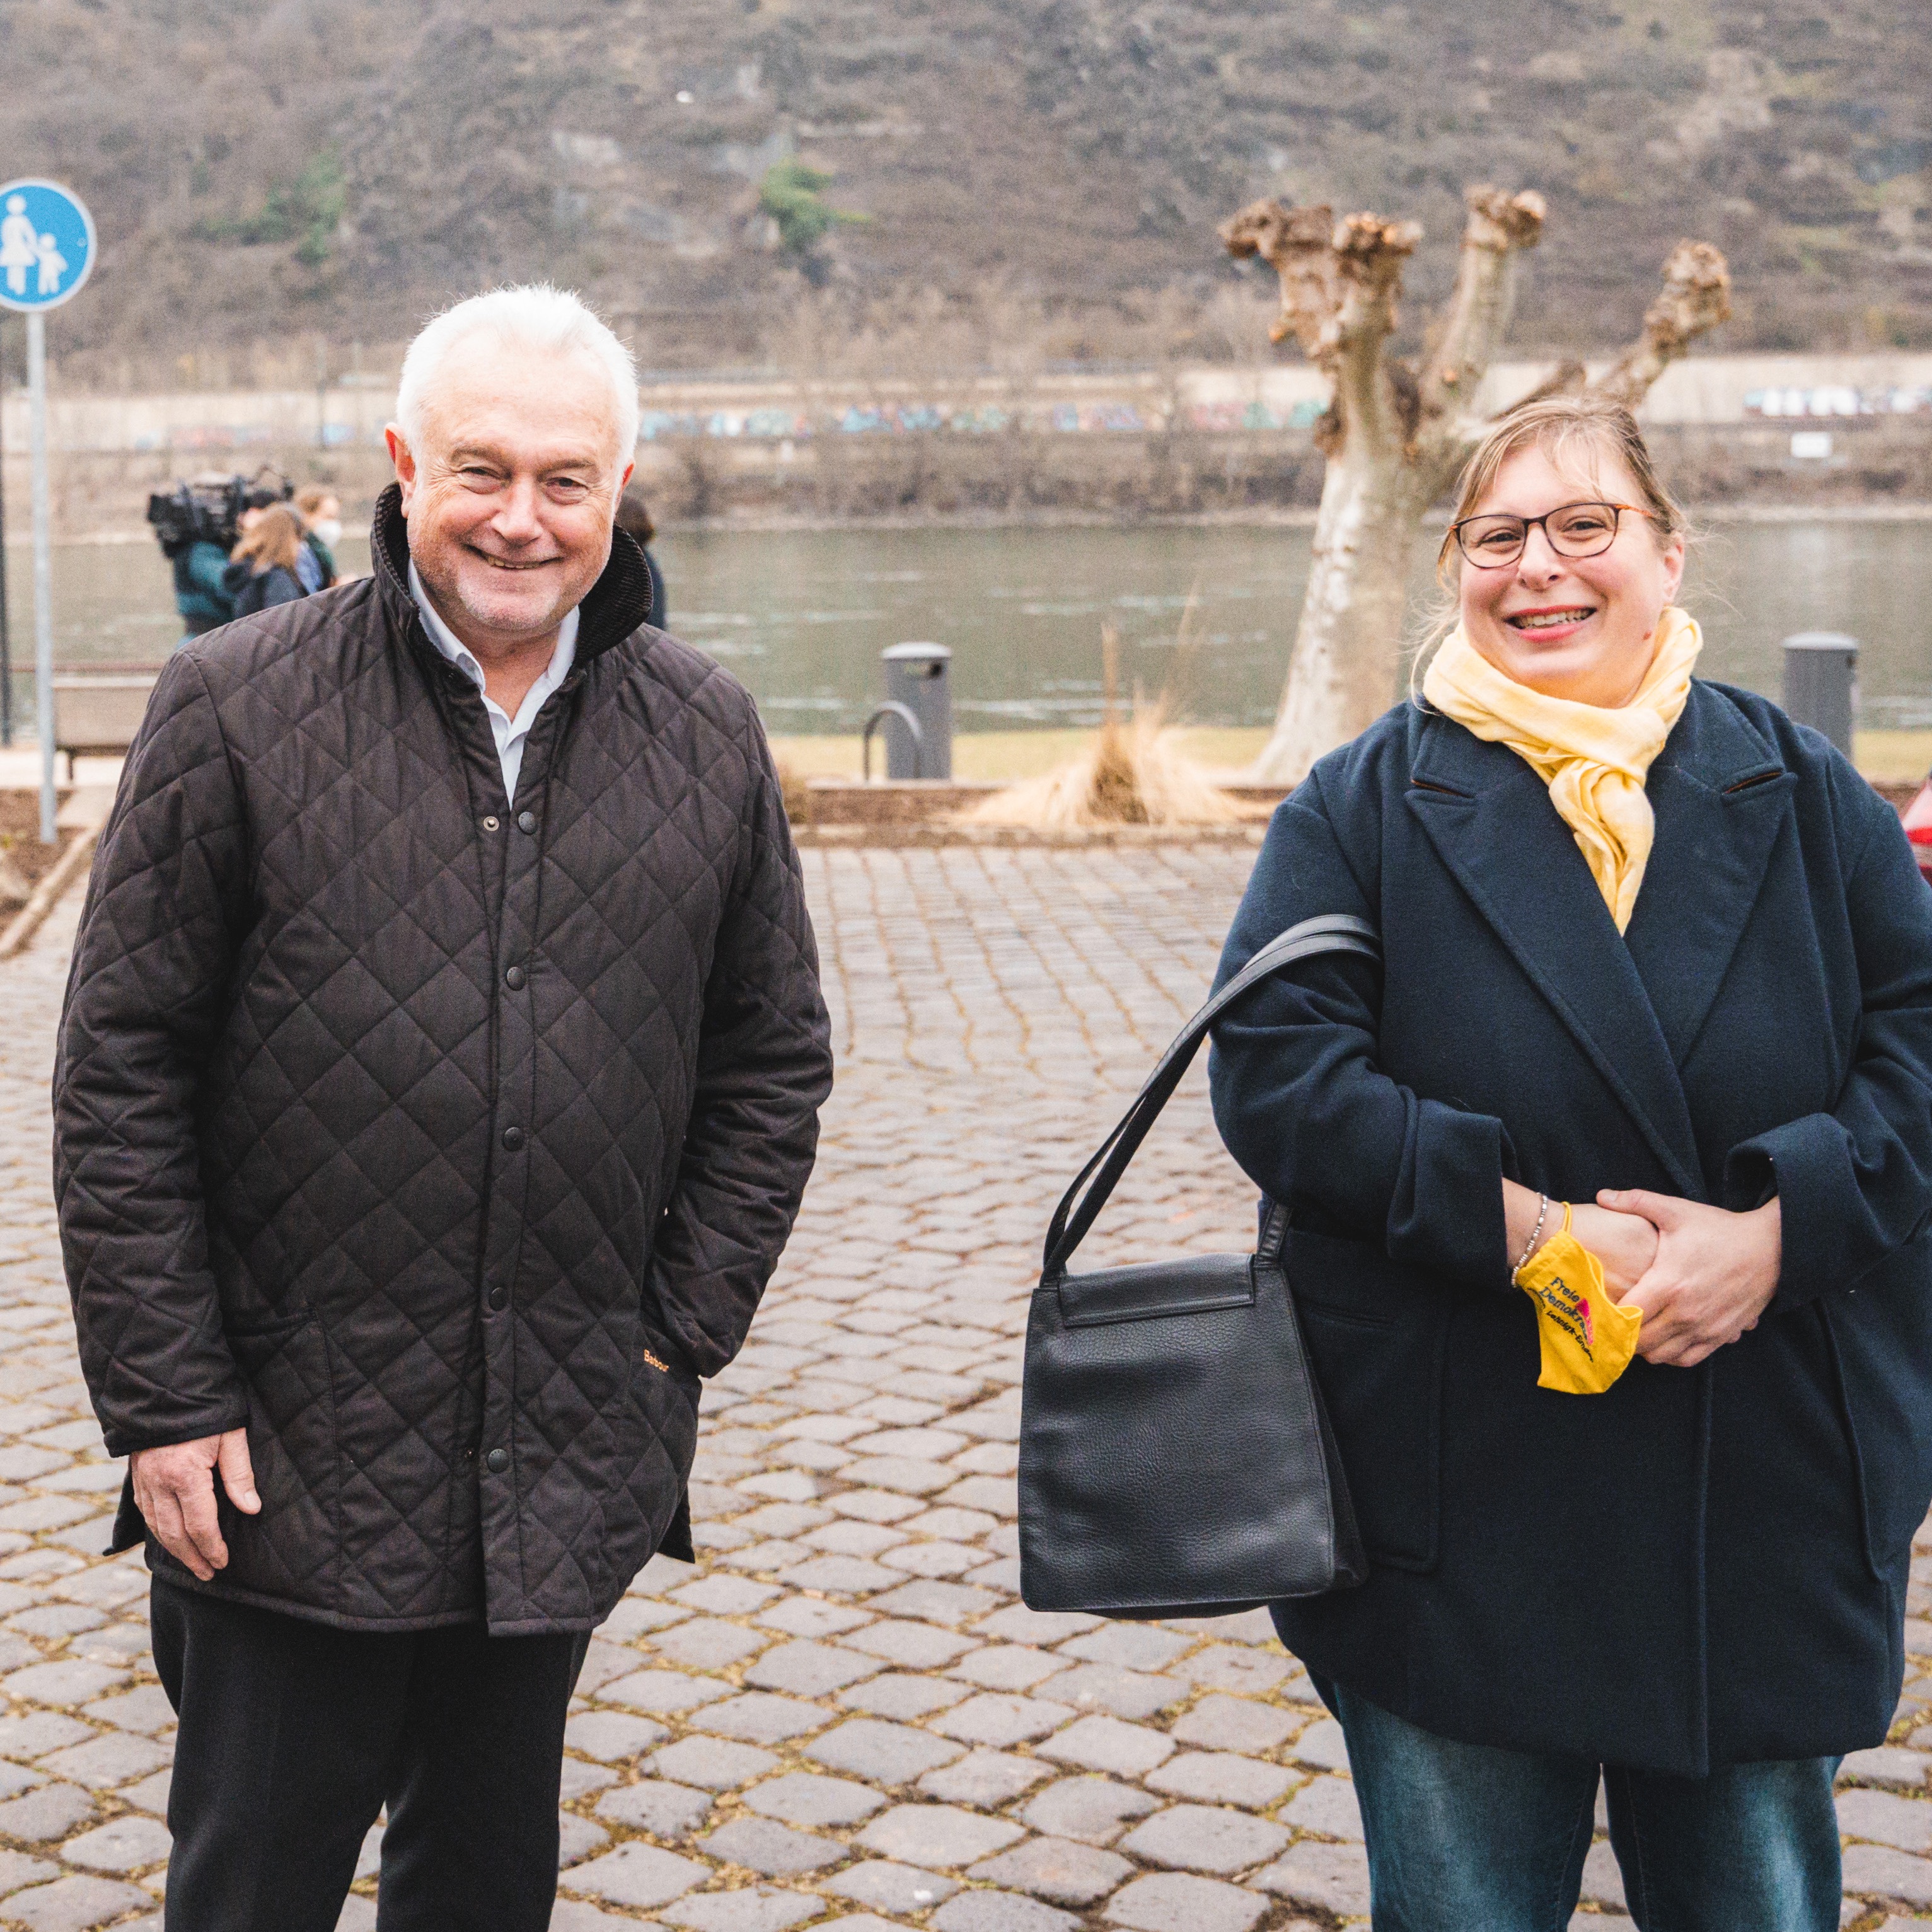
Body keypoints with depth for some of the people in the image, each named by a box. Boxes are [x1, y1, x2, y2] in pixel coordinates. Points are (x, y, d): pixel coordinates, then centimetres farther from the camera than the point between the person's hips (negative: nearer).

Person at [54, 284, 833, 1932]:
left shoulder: (705, 737, 3)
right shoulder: (238, 710, -7)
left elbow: (773, 1061, 10)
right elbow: (121, 1078, -6)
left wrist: (681, 1335, 3)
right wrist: (165, 1400, -9)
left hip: (569, 1466, 3)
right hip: (287, 1456, -3)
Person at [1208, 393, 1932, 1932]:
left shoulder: (1802, 795, 5)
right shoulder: (1365, 807, 1)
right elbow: (1275, 1073, -10)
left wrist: (1781, 1225, -17)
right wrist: (1520, 1225, -20)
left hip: (1767, 1500, 2)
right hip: (1462, 1503, -1)